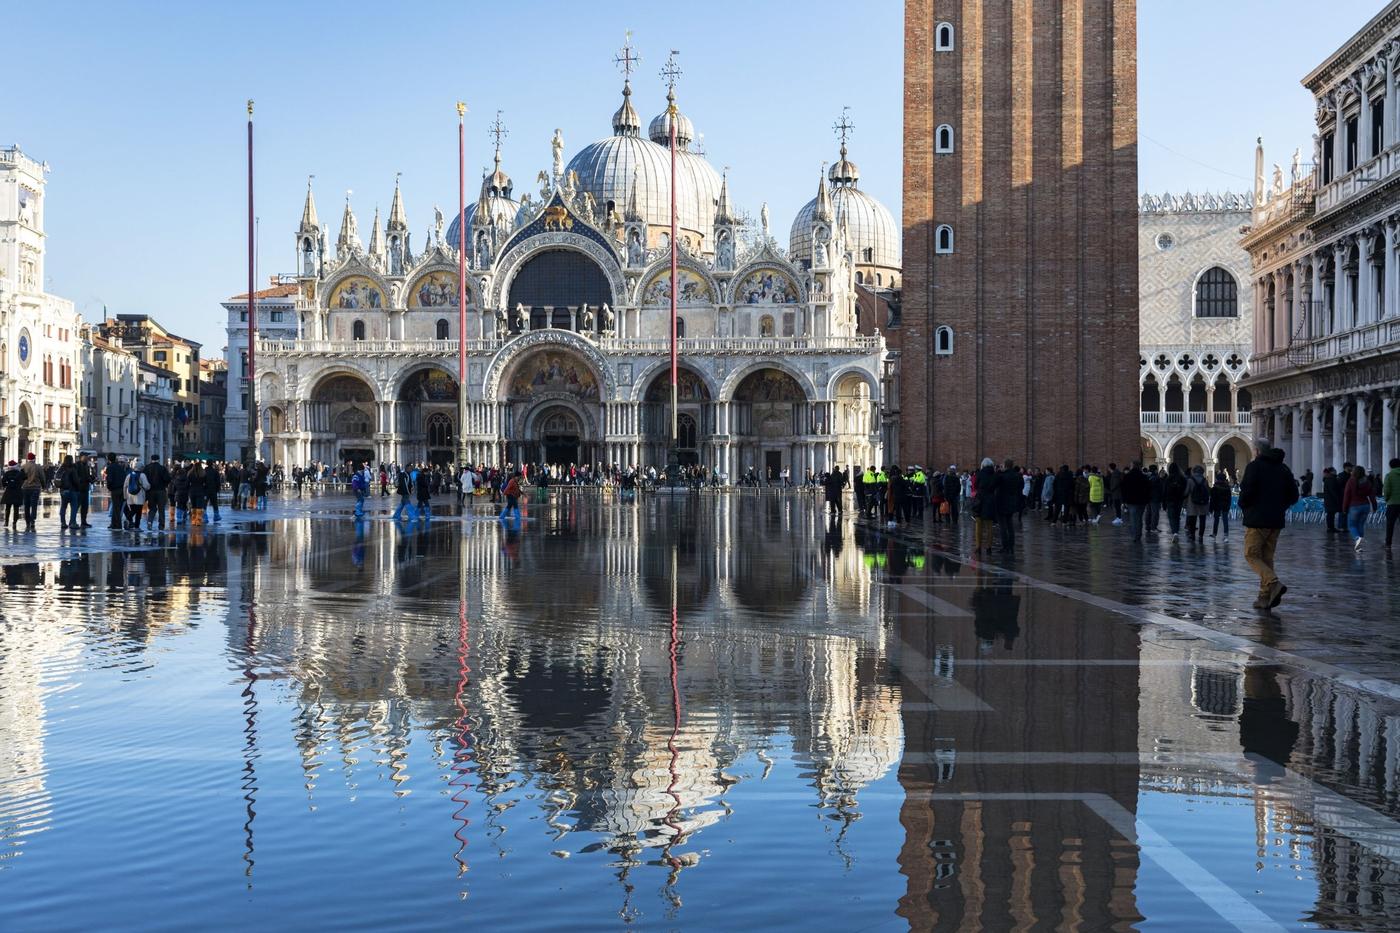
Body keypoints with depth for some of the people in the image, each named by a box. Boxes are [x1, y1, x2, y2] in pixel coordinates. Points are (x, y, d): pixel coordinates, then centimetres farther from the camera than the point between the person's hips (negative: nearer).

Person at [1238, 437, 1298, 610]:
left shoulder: (1254, 466, -8)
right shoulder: (1283, 469, 12)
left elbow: (1247, 492, -17)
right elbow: (1293, 496, 12)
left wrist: (1243, 506, 2)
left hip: (1257, 519, -7)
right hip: (1276, 521, 7)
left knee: (1251, 555, -2)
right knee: (1267, 558, 11)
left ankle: (1274, 582, -23)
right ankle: (1265, 597, 7)